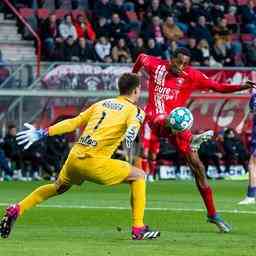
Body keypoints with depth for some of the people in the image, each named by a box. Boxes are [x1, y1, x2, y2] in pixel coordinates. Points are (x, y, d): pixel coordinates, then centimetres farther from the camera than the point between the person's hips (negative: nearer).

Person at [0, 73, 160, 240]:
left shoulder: (101, 104, 20)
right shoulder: (134, 110, 5)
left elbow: (73, 123, 20)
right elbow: (133, 126, -19)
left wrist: (42, 133, 22)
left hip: (74, 157, 6)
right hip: (94, 162, -6)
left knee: (58, 188, 33)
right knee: (138, 176, 8)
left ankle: (16, 210, 26)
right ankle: (138, 229, 3)